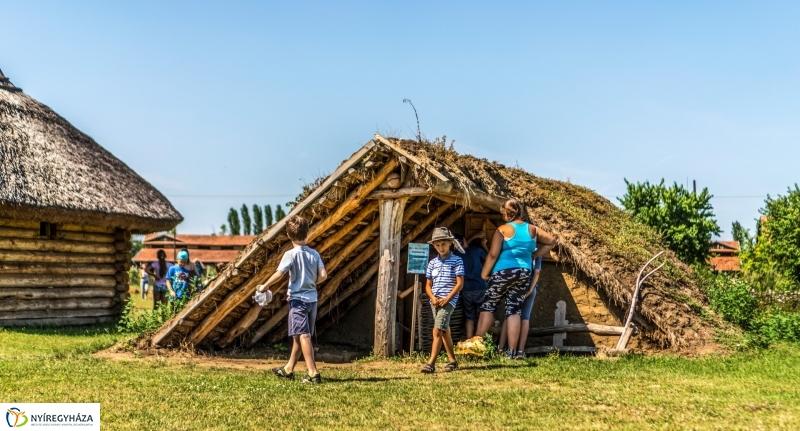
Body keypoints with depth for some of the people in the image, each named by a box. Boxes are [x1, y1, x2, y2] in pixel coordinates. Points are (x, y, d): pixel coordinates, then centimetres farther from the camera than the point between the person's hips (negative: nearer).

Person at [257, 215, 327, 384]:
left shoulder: (291, 254, -11)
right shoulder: (314, 253, 4)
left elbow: (278, 274, -20)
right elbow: (323, 275, -2)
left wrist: (264, 286, -5)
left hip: (297, 299, -6)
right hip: (312, 299, 6)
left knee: (303, 335, -9)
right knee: (299, 335, 15)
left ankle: (313, 373, -17)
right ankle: (288, 369, 29)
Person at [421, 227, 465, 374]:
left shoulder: (457, 261, -3)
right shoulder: (432, 263, 11)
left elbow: (460, 283, -7)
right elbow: (428, 285, 12)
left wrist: (447, 299, -14)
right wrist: (433, 298, -6)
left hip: (448, 300, -6)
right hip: (435, 301, 6)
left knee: (437, 330, -16)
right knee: (445, 330, 14)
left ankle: (431, 363, -20)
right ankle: (452, 360, 25)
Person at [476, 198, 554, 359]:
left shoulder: (503, 230, -7)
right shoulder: (532, 229, 8)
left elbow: (493, 254, -10)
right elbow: (550, 241, 19)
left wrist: (484, 273, 0)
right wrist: (533, 256, 17)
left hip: (504, 272, -4)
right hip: (524, 273, 5)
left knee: (488, 307, 6)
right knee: (514, 311, 4)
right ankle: (512, 352, 0)